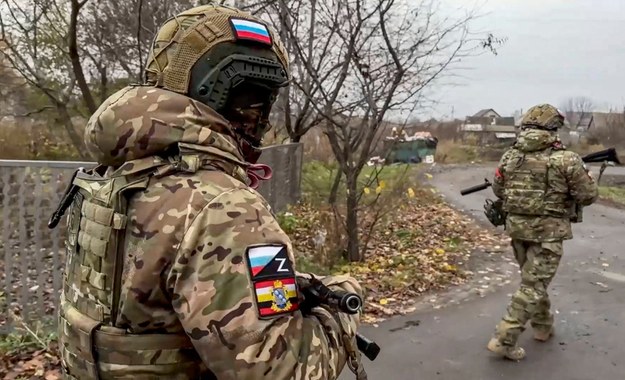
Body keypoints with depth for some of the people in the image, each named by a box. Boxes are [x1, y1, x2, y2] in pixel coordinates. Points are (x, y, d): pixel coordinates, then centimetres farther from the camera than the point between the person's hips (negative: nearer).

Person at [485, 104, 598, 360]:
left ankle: (543, 326, 37)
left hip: (517, 226, 5)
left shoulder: (510, 156, 0)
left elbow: (498, 191, 11)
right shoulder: (566, 159, -13)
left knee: (533, 279, 22)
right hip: (547, 231, -5)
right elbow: (588, 196, -5)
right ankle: (504, 339, -2)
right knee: (533, 285, 1)